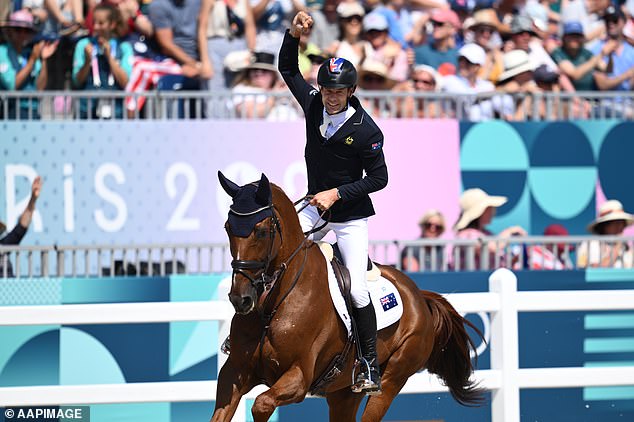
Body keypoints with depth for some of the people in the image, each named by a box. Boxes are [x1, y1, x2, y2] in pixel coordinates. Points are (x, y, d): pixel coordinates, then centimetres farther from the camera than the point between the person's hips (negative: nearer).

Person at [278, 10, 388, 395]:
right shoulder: (313, 103, -7)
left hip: (351, 216, -6)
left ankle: (371, 365, -2)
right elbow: (288, 70, 6)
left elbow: (379, 178, -16)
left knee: (357, 290, -11)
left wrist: (337, 193, -22)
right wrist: (293, 35, -11)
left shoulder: (365, 129, -22)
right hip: (316, 207, 6)